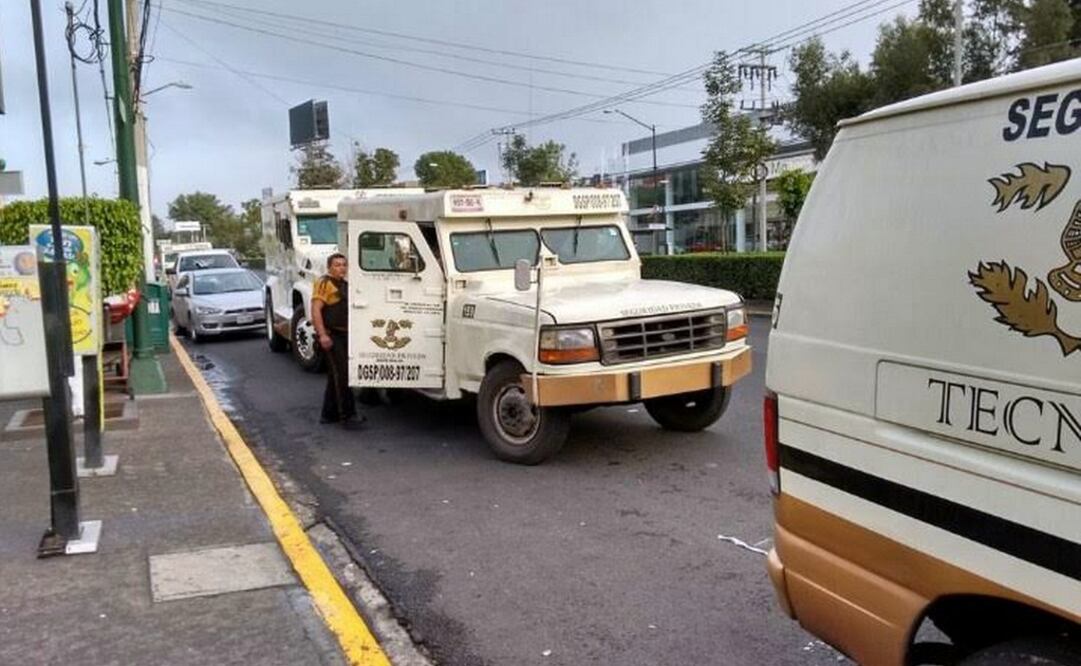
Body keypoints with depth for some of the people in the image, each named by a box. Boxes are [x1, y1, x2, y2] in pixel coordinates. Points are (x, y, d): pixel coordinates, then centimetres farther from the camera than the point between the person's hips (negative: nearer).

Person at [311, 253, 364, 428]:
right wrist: (322, 334, -26)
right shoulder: (324, 283, -9)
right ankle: (347, 416, -11)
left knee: (335, 376, 13)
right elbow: (315, 309, -18)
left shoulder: (345, 285, 18)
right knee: (341, 375, -12)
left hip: (344, 335, 9)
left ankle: (329, 414, 22)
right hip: (330, 335, -9)